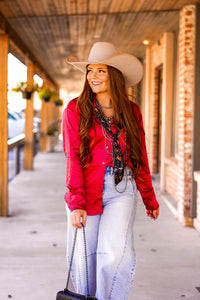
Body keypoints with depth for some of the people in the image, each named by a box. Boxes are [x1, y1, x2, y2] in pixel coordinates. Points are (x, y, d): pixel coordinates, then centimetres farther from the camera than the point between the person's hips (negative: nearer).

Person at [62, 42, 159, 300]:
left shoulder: (131, 112, 8)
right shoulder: (75, 110, 1)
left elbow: (140, 159, 16)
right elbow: (73, 158, -6)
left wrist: (150, 200, 20)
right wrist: (76, 204, -15)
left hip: (121, 191, 1)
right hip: (86, 191, -1)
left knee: (116, 253, -18)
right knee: (85, 260, 5)